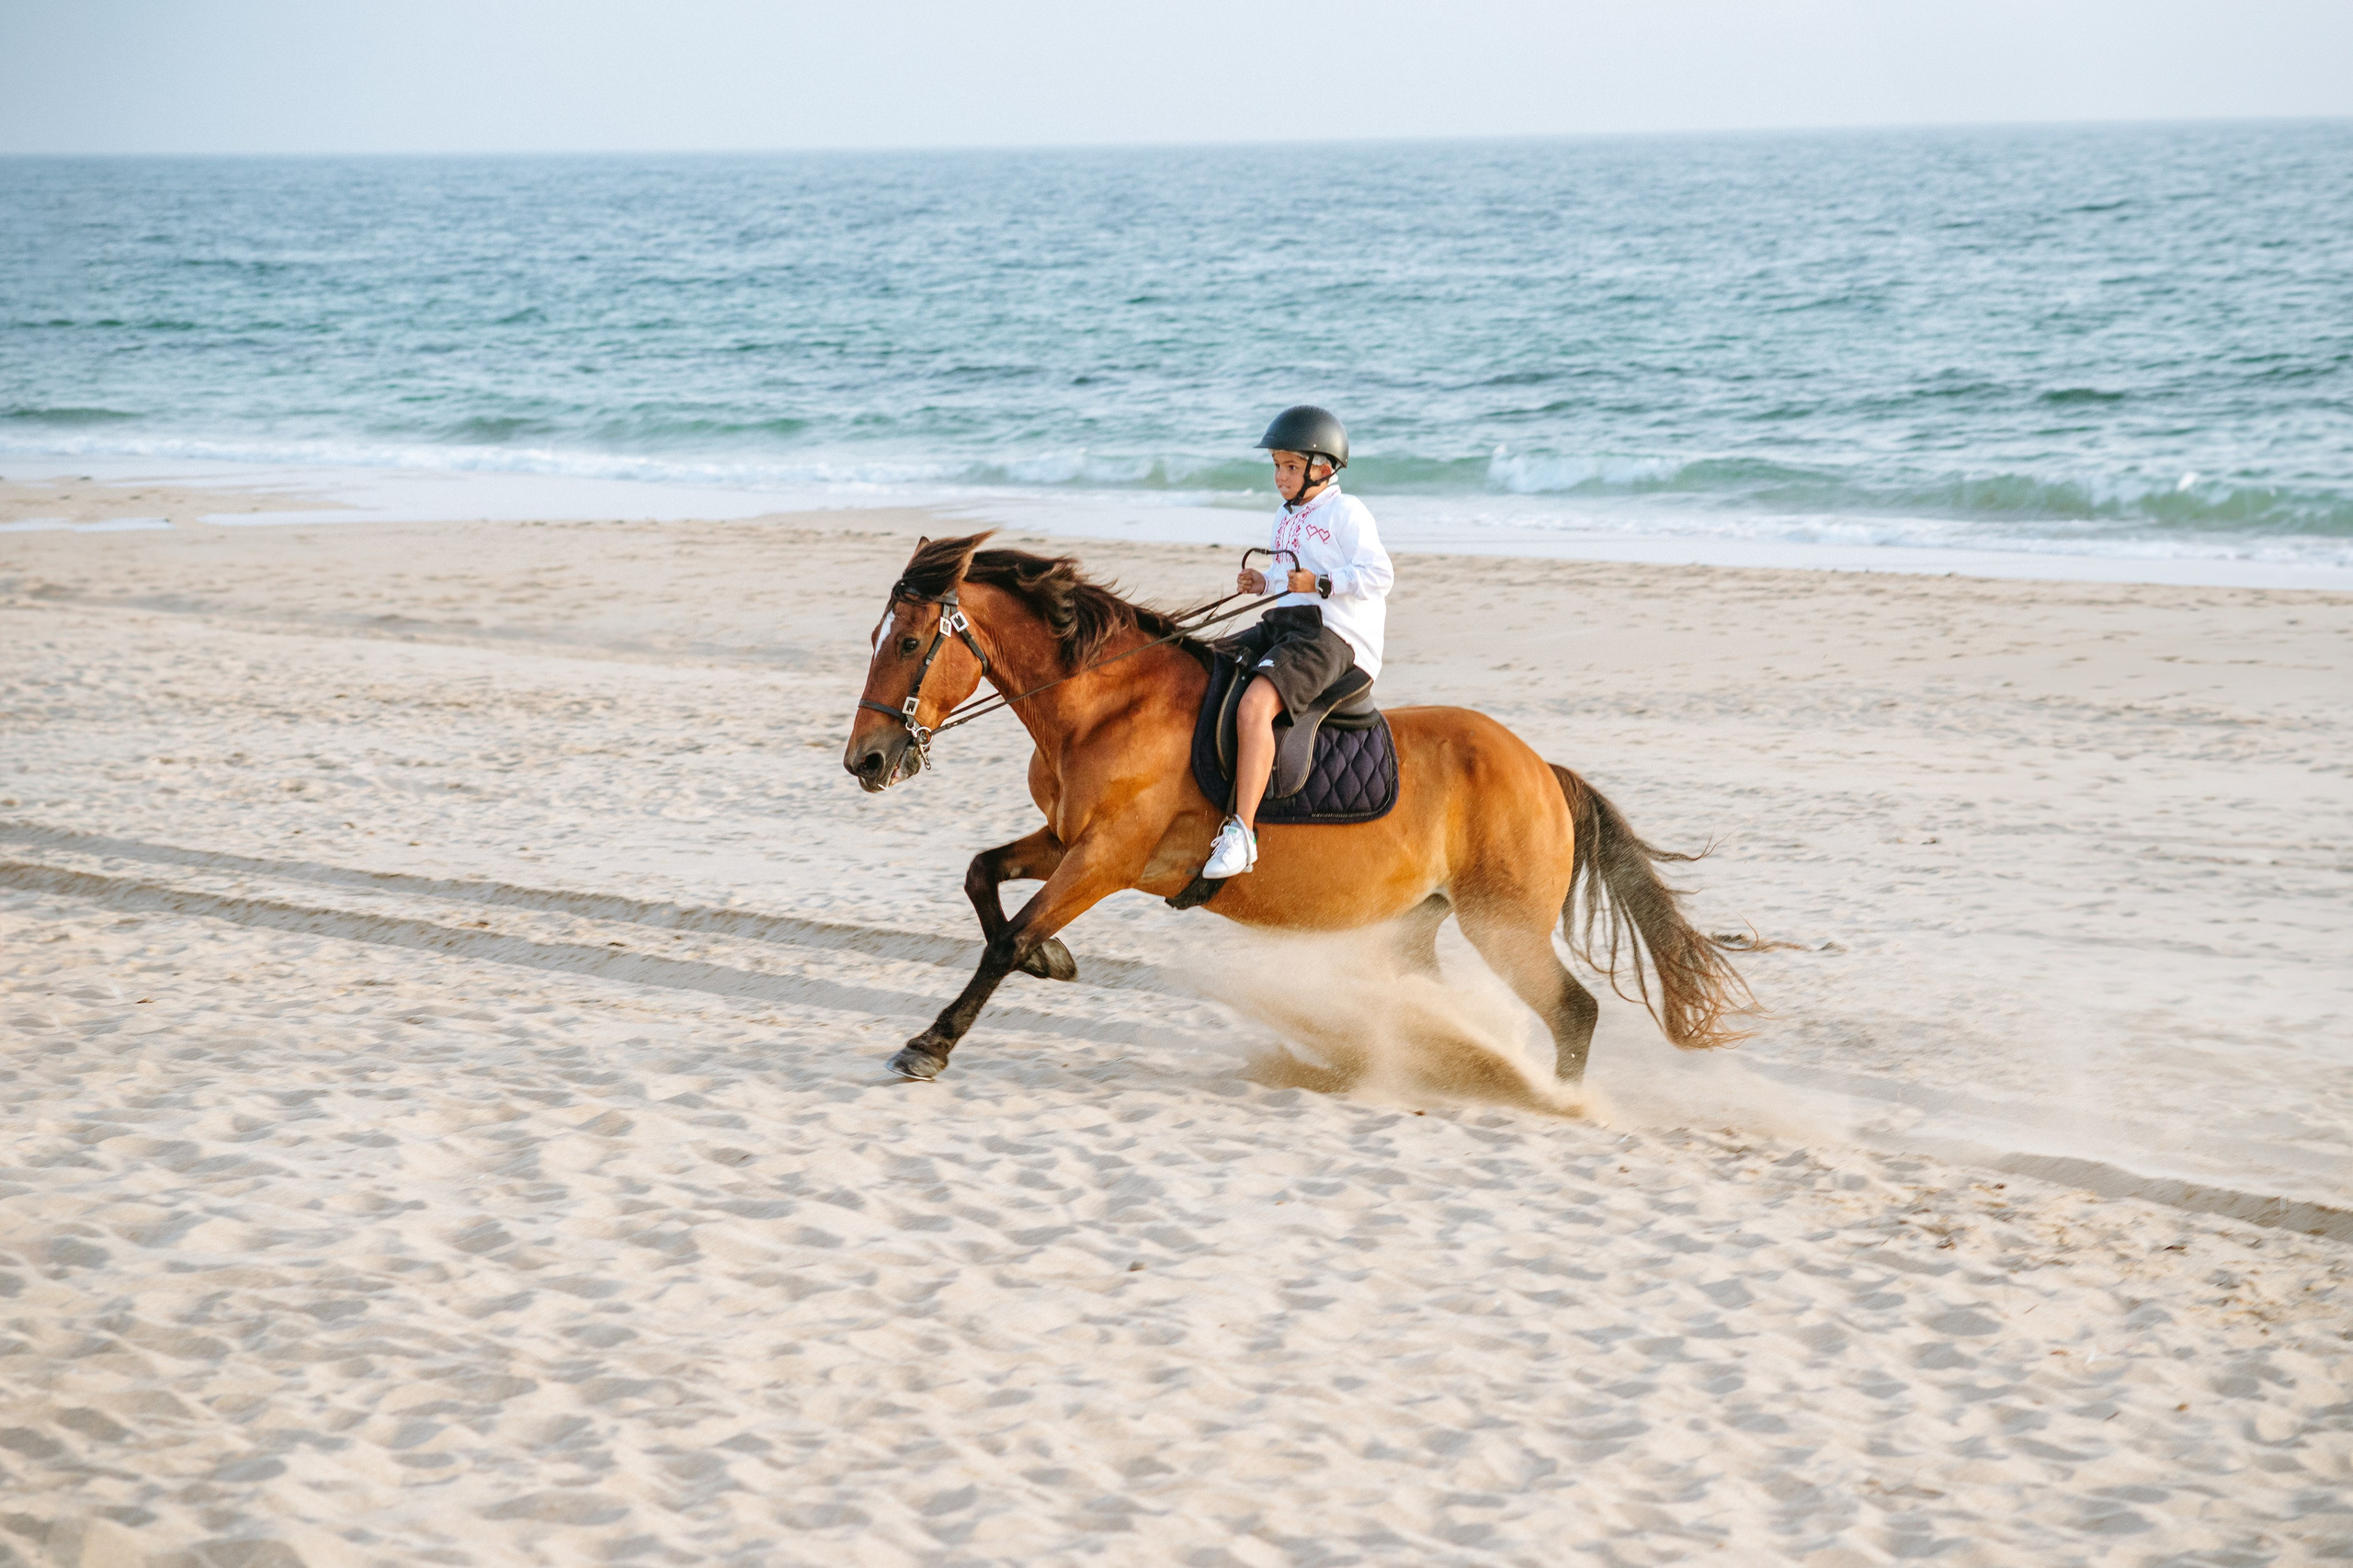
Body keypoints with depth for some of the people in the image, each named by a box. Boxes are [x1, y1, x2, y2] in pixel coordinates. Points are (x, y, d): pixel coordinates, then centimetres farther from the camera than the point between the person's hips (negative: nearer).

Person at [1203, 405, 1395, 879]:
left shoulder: (1346, 512, -4)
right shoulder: (1286, 519, 23)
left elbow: (1379, 573, -14)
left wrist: (1322, 584, -21)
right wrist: (1265, 583, 16)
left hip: (1333, 635, -10)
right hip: (1283, 624, 10)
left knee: (1254, 706, -31)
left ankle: (1241, 832, -36)